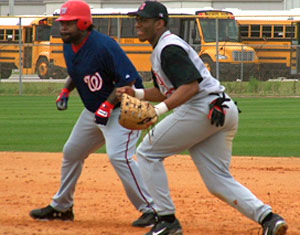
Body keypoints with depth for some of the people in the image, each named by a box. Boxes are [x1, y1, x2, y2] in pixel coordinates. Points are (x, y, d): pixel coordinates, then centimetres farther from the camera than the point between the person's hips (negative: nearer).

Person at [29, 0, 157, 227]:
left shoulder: (103, 46, -26)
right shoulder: (69, 47, 2)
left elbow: (129, 79, -27)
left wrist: (107, 106, -29)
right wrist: (65, 91, 4)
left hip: (122, 108, -10)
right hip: (93, 110, 10)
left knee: (118, 155, -25)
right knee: (72, 152, 17)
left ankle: (150, 209, -20)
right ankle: (61, 207, 34)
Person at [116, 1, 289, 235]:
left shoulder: (169, 48, -9)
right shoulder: (159, 50, 24)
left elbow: (191, 85, -20)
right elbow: (164, 93, 30)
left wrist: (159, 110, -27)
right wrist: (137, 93, 14)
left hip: (202, 108, -10)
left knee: (147, 153, 2)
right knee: (219, 182, 7)